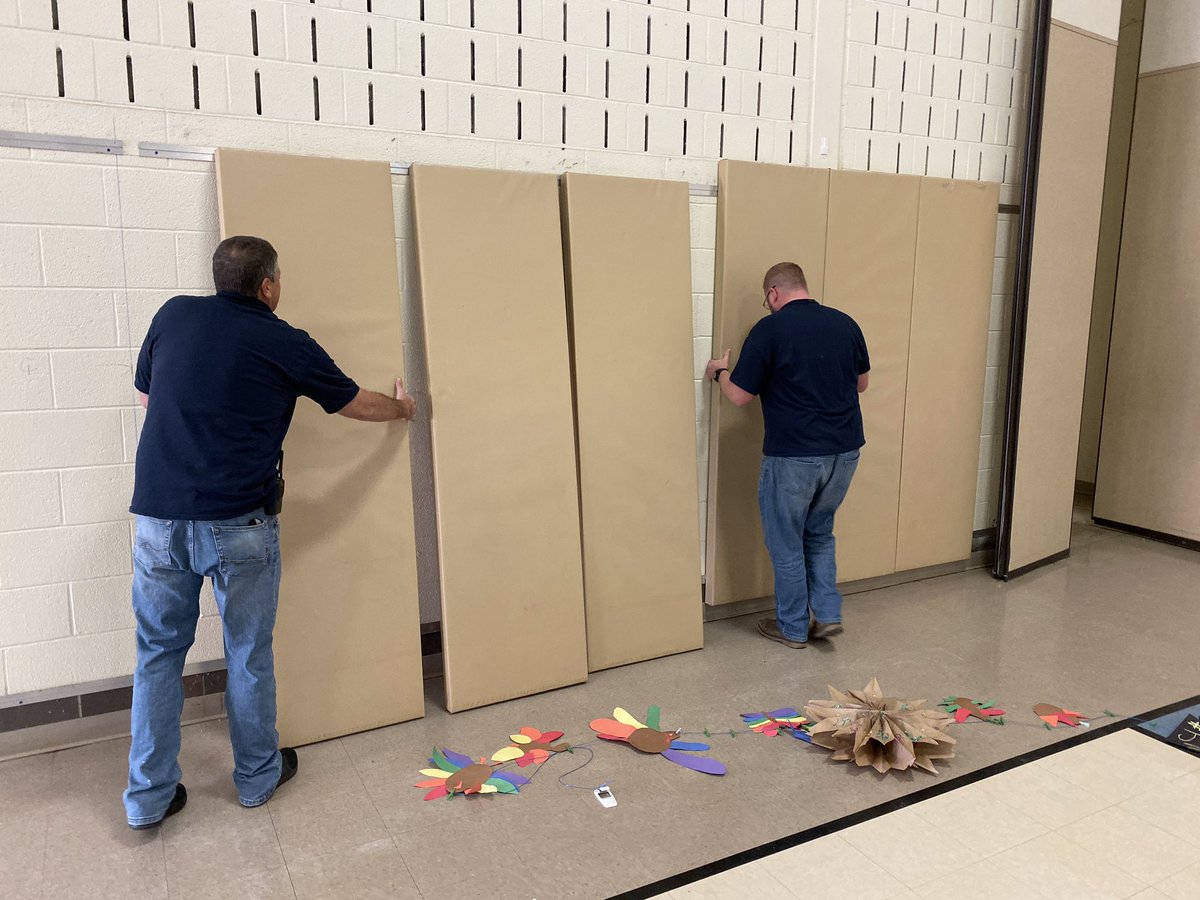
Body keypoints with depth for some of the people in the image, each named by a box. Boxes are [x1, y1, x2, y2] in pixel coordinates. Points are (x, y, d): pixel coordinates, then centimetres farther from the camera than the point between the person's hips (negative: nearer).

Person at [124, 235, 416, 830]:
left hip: (158, 516, 4)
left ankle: (149, 795, 22)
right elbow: (357, 403, 12)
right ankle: (258, 776, 29)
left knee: (159, 653, 15)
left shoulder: (174, 315, 7)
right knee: (249, 653, 12)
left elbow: (146, 395, 21)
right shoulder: (285, 344, -1)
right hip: (238, 523, -3)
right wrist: (400, 409, 32)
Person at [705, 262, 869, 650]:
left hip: (793, 456, -5)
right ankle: (827, 614, 20)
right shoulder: (846, 323, 4)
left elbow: (739, 396, -8)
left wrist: (720, 371, 12)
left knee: (787, 543, 12)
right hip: (844, 451, 6)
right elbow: (861, 383, 16)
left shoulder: (769, 329, -11)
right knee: (819, 533, 24)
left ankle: (793, 627, 23)